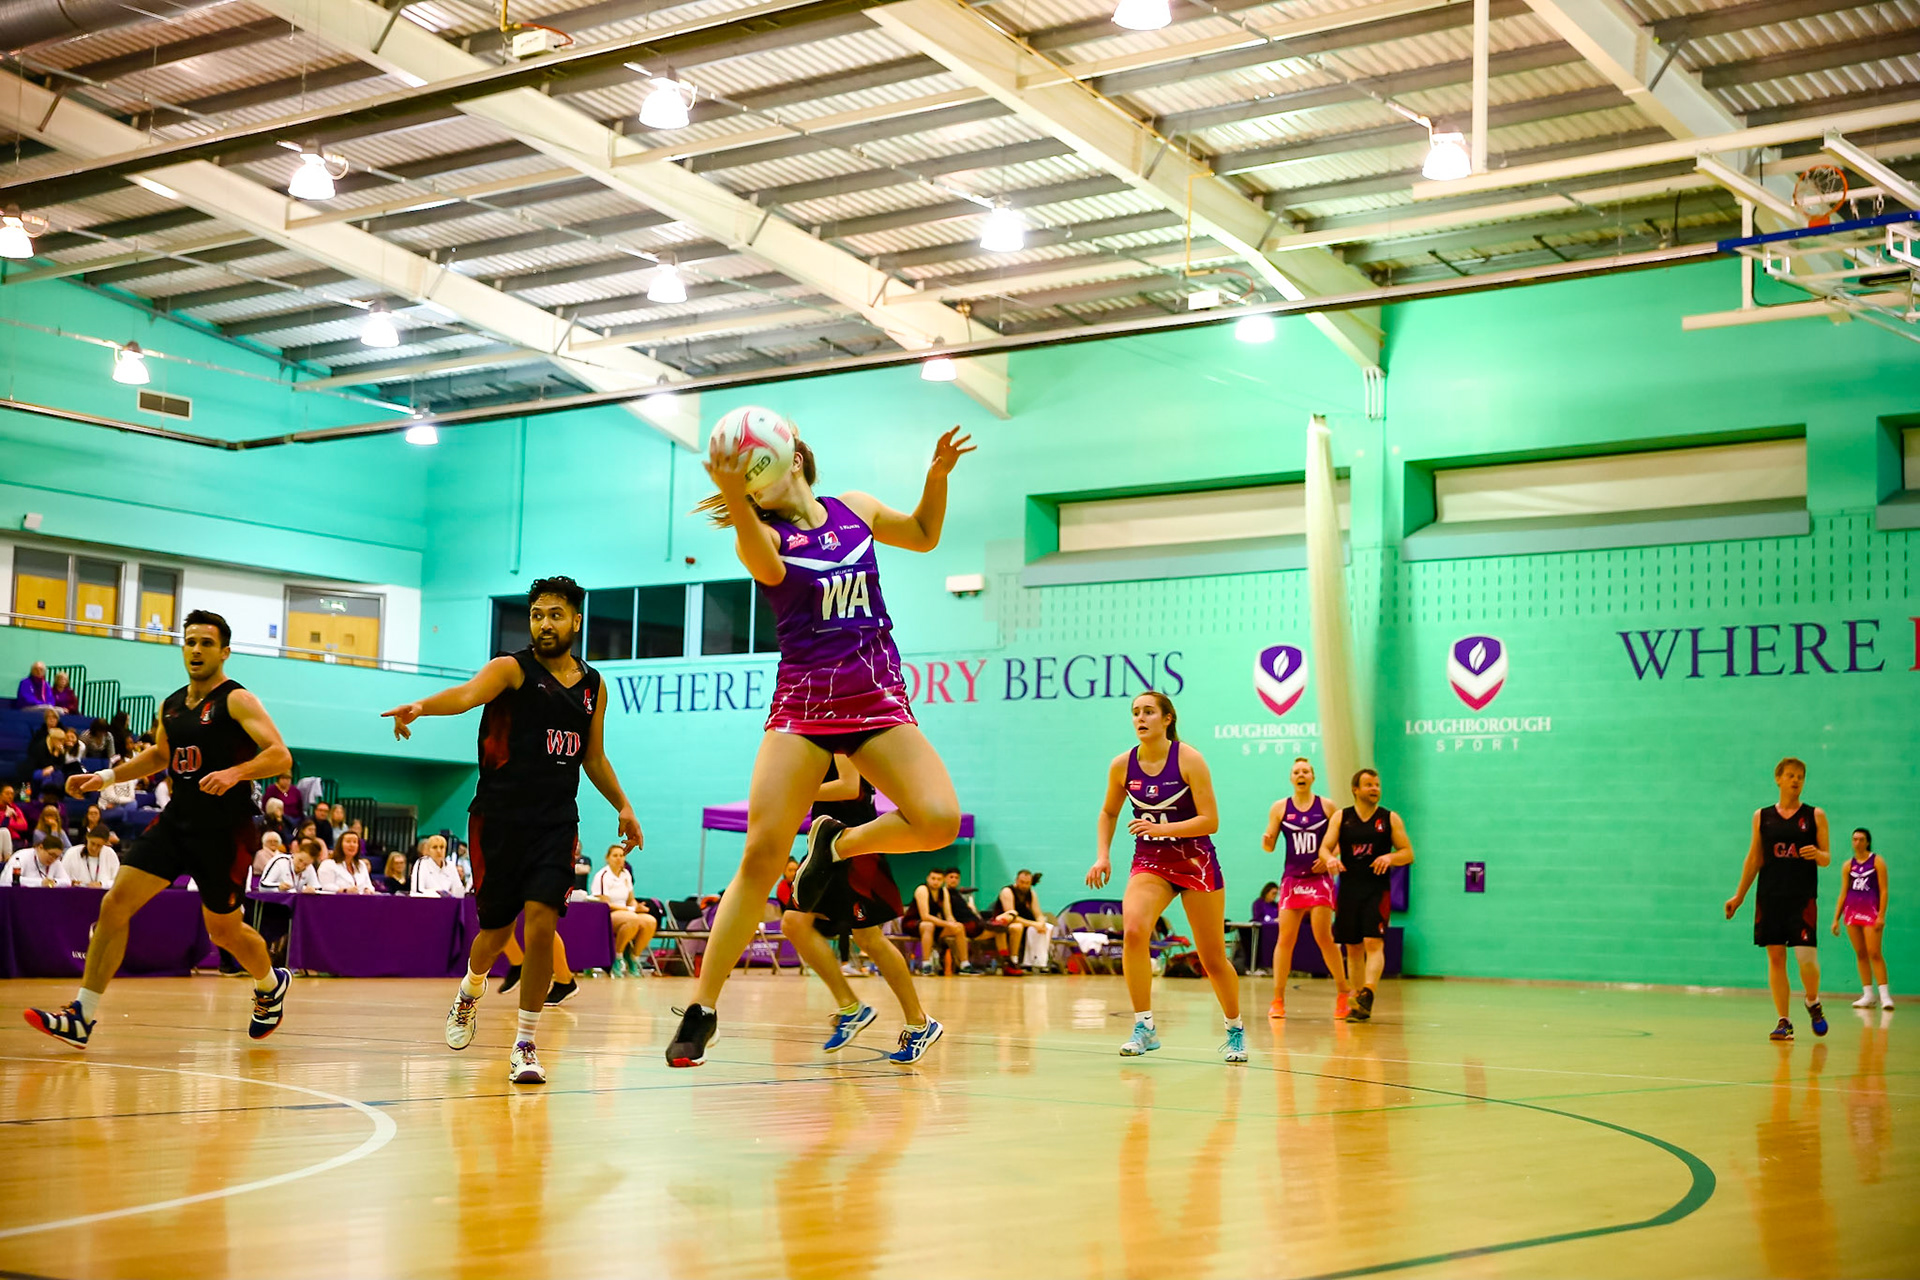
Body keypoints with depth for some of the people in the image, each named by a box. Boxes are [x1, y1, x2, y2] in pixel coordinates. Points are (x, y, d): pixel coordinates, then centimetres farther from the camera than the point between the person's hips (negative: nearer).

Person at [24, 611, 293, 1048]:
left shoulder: (237, 701, -12)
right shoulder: (172, 705, 10)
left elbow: (280, 755, -22)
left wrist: (235, 772, -38)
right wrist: (107, 776, 20)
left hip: (225, 830, -6)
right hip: (177, 820, 6)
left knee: (224, 929, 5)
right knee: (115, 903, -6)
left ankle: (271, 985, 38)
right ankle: (82, 1017, -3)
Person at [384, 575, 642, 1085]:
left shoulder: (592, 685, 12)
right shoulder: (512, 669, -3)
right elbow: (468, 694, -25)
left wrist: (623, 806, 19)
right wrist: (422, 706, -44)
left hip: (557, 822, 2)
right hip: (500, 817, -2)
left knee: (541, 924, -14)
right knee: (496, 929, 8)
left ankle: (526, 1046, -4)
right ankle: (471, 989, 44)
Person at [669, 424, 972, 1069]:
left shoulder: (857, 509, 9)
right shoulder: (763, 532, -2)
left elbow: (924, 536, 27)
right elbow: (767, 565, -28)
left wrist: (938, 474, 7)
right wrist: (735, 501, -48)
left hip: (877, 700, 3)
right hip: (802, 702, -2)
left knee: (939, 821, -21)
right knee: (761, 855, -13)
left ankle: (838, 843, 10)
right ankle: (701, 1011, -3)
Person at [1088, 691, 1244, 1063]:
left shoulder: (1189, 759, -14)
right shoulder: (1123, 765, -4)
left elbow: (1210, 821, -16)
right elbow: (1108, 813, 14)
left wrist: (1163, 828, -27)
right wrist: (1102, 856, 2)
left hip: (1196, 860, -2)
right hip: (1150, 861, 2)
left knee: (1213, 958, 5)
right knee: (1133, 931, -27)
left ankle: (1235, 1030, 29)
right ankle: (1144, 1027, -17)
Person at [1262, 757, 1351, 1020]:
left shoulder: (1327, 807, 3)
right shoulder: (1280, 807, 6)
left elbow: (1342, 839, 8)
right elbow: (1269, 845, 5)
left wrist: (1330, 857, -9)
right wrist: (1266, 841, -17)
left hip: (1319, 878, -1)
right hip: (1291, 879, 1)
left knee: (1324, 937, -8)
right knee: (1285, 938, -4)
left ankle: (1343, 994, 5)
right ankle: (1278, 1000, 0)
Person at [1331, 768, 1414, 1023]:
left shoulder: (1390, 819, 4)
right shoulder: (1342, 817, 7)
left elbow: (1408, 854, 4)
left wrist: (1390, 857, -17)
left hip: (1378, 890, -2)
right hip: (1348, 890, 2)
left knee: (1373, 943, -17)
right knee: (1353, 948, 6)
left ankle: (1367, 994, -26)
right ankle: (1358, 1003, 13)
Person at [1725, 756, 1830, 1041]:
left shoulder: (1815, 816, 7)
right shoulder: (1762, 816, 10)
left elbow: (1827, 857, 5)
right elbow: (1754, 859, 13)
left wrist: (1817, 854, -19)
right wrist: (1739, 896, 10)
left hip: (1803, 897, -2)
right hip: (1770, 896, 2)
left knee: (1806, 955, -11)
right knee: (1775, 958, 0)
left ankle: (1813, 1003, 18)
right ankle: (1783, 1021, 6)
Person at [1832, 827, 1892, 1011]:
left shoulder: (1877, 861, 1)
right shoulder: (1849, 865, 12)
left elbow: (1884, 890, -4)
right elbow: (1843, 894, 15)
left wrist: (1881, 915, -13)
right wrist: (1836, 919, 11)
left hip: (1871, 911, -5)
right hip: (1851, 912, 5)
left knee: (1874, 953, -13)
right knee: (1860, 954, 4)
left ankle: (1885, 994, -13)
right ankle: (1868, 995, 6)